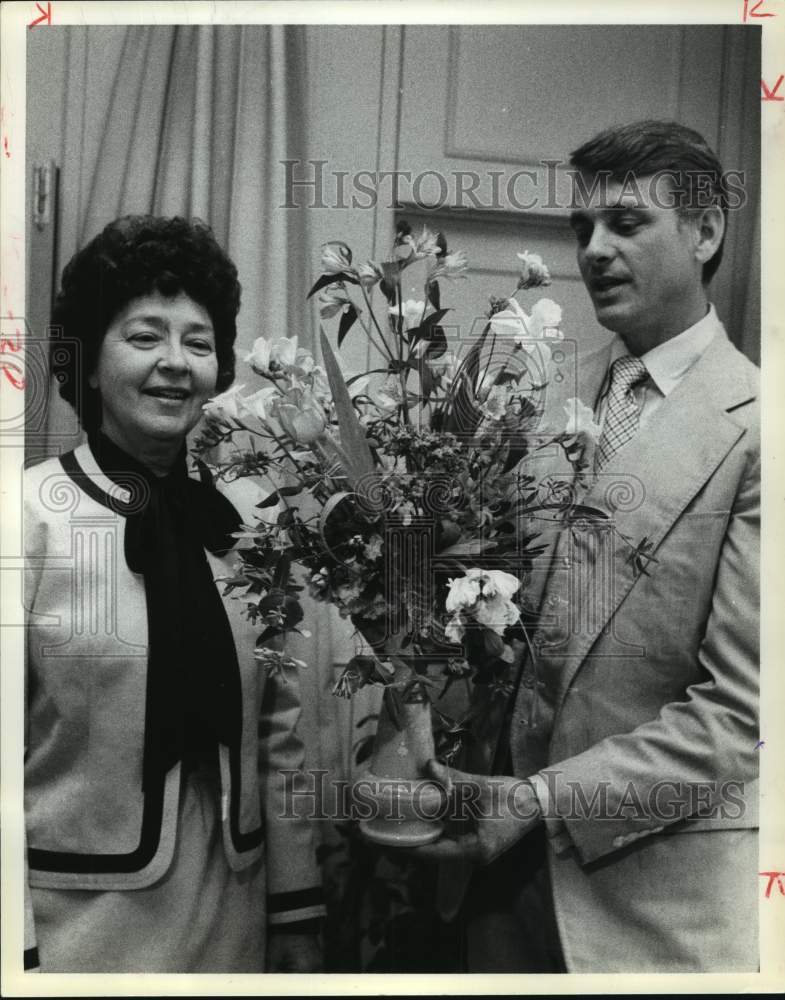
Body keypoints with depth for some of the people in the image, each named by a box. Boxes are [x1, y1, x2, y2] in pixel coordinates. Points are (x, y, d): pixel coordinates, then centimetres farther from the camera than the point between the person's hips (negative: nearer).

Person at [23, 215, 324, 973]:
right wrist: (19, 951, -13)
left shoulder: (244, 526, 0)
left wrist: (297, 913, 4)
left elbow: (280, 733, 3)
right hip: (74, 925, -4)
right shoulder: (31, 517, -13)